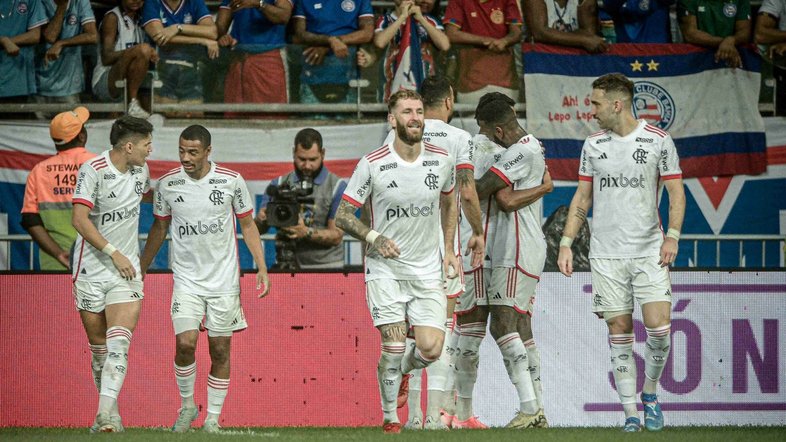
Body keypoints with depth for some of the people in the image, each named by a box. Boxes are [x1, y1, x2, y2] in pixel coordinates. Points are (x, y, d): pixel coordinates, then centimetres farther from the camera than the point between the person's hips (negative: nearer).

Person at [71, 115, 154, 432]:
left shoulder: (140, 170, 7)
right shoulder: (93, 171, -13)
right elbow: (80, 220, -21)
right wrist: (114, 253, -23)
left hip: (126, 269, 3)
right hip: (90, 271, -3)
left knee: (119, 344, -16)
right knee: (99, 348, 6)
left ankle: (107, 412, -26)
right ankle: (108, 409, 23)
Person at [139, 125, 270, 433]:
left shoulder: (232, 181, -5)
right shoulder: (167, 184, -2)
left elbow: (247, 224, 5)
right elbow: (159, 228, 12)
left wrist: (261, 268, -1)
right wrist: (141, 269, 15)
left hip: (224, 280, 0)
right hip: (187, 279, 0)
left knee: (220, 351, 2)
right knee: (185, 343, -14)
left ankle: (213, 418, 13)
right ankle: (187, 406, 8)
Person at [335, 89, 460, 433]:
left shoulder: (442, 161, -1)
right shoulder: (373, 164, -11)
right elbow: (343, 215, -4)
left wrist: (448, 249, 13)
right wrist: (374, 238, -20)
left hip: (428, 271, 3)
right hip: (385, 268, -3)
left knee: (431, 349, -7)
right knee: (394, 346, -11)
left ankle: (398, 371, 28)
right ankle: (389, 418, 8)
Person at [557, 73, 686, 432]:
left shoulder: (658, 140, -1)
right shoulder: (593, 145, 8)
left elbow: (676, 191, 2)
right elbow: (582, 197, 14)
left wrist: (672, 236, -10)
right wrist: (566, 243, 6)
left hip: (649, 251, -2)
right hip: (606, 253, 2)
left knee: (659, 327, -12)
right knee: (619, 331, -1)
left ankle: (650, 393, 13)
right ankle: (630, 412, 4)